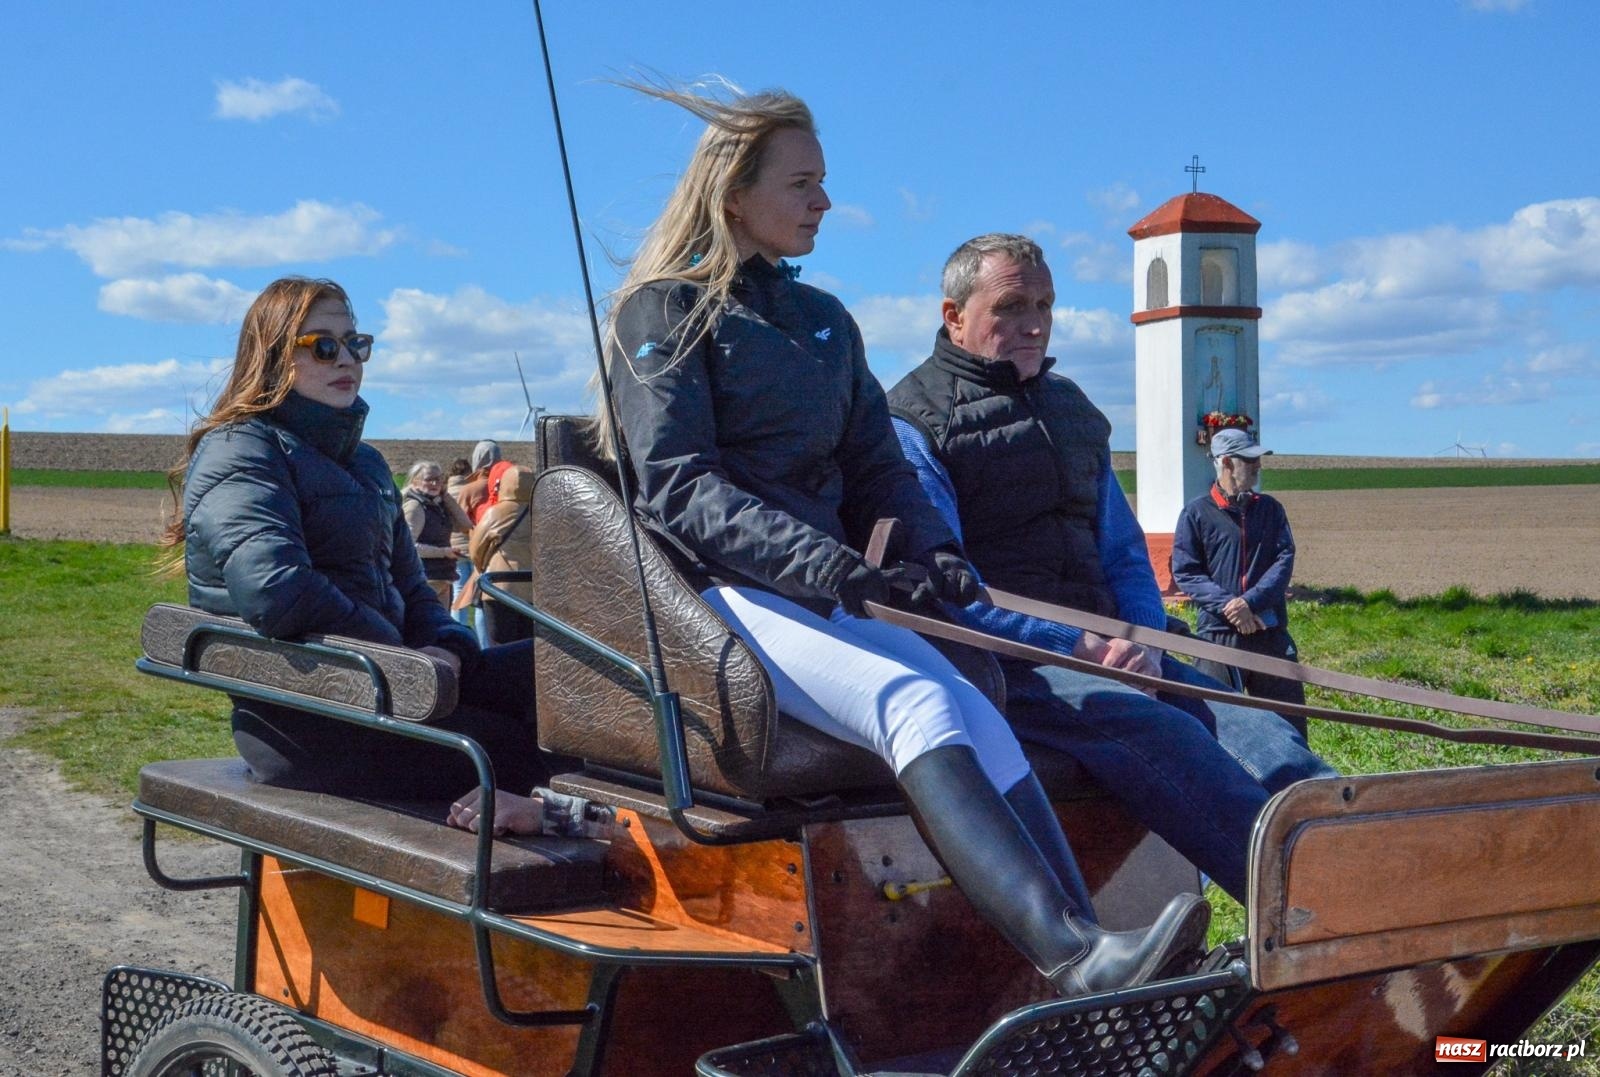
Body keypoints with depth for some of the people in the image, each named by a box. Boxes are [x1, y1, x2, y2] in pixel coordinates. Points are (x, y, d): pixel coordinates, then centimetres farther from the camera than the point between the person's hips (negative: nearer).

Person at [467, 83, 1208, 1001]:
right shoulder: (664, 310, 1)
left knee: (980, 720, -22)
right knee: (919, 703, -32)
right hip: (721, 592, -6)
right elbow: (676, 484, -11)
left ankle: (1087, 949, -35)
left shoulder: (826, 321, 21)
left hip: (832, 589, 6)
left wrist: (929, 546, -4)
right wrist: (809, 557, -24)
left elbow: (876, 466, 18)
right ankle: (1071, 956, -44)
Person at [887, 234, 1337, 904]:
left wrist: (1144, 639, 1)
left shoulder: (1071, 411, 24)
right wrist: (1071, 646, -18)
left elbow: (1123, 550, 23)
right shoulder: (914, 422, 0)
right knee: (1151, 726, -32)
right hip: (994, 663, -7)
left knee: (1251, 724, -19)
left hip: (1104, 651, 7)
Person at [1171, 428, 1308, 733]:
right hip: (1217, 633, -3)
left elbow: (1284, 560, 2)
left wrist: (1251, 601, -14)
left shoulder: (1270, 509, 13)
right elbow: (1184, 572, -3)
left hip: (1270, 631, 3)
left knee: (1290, 722, 6)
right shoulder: (1197, 512, 3)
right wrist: (1228, 606, -15)